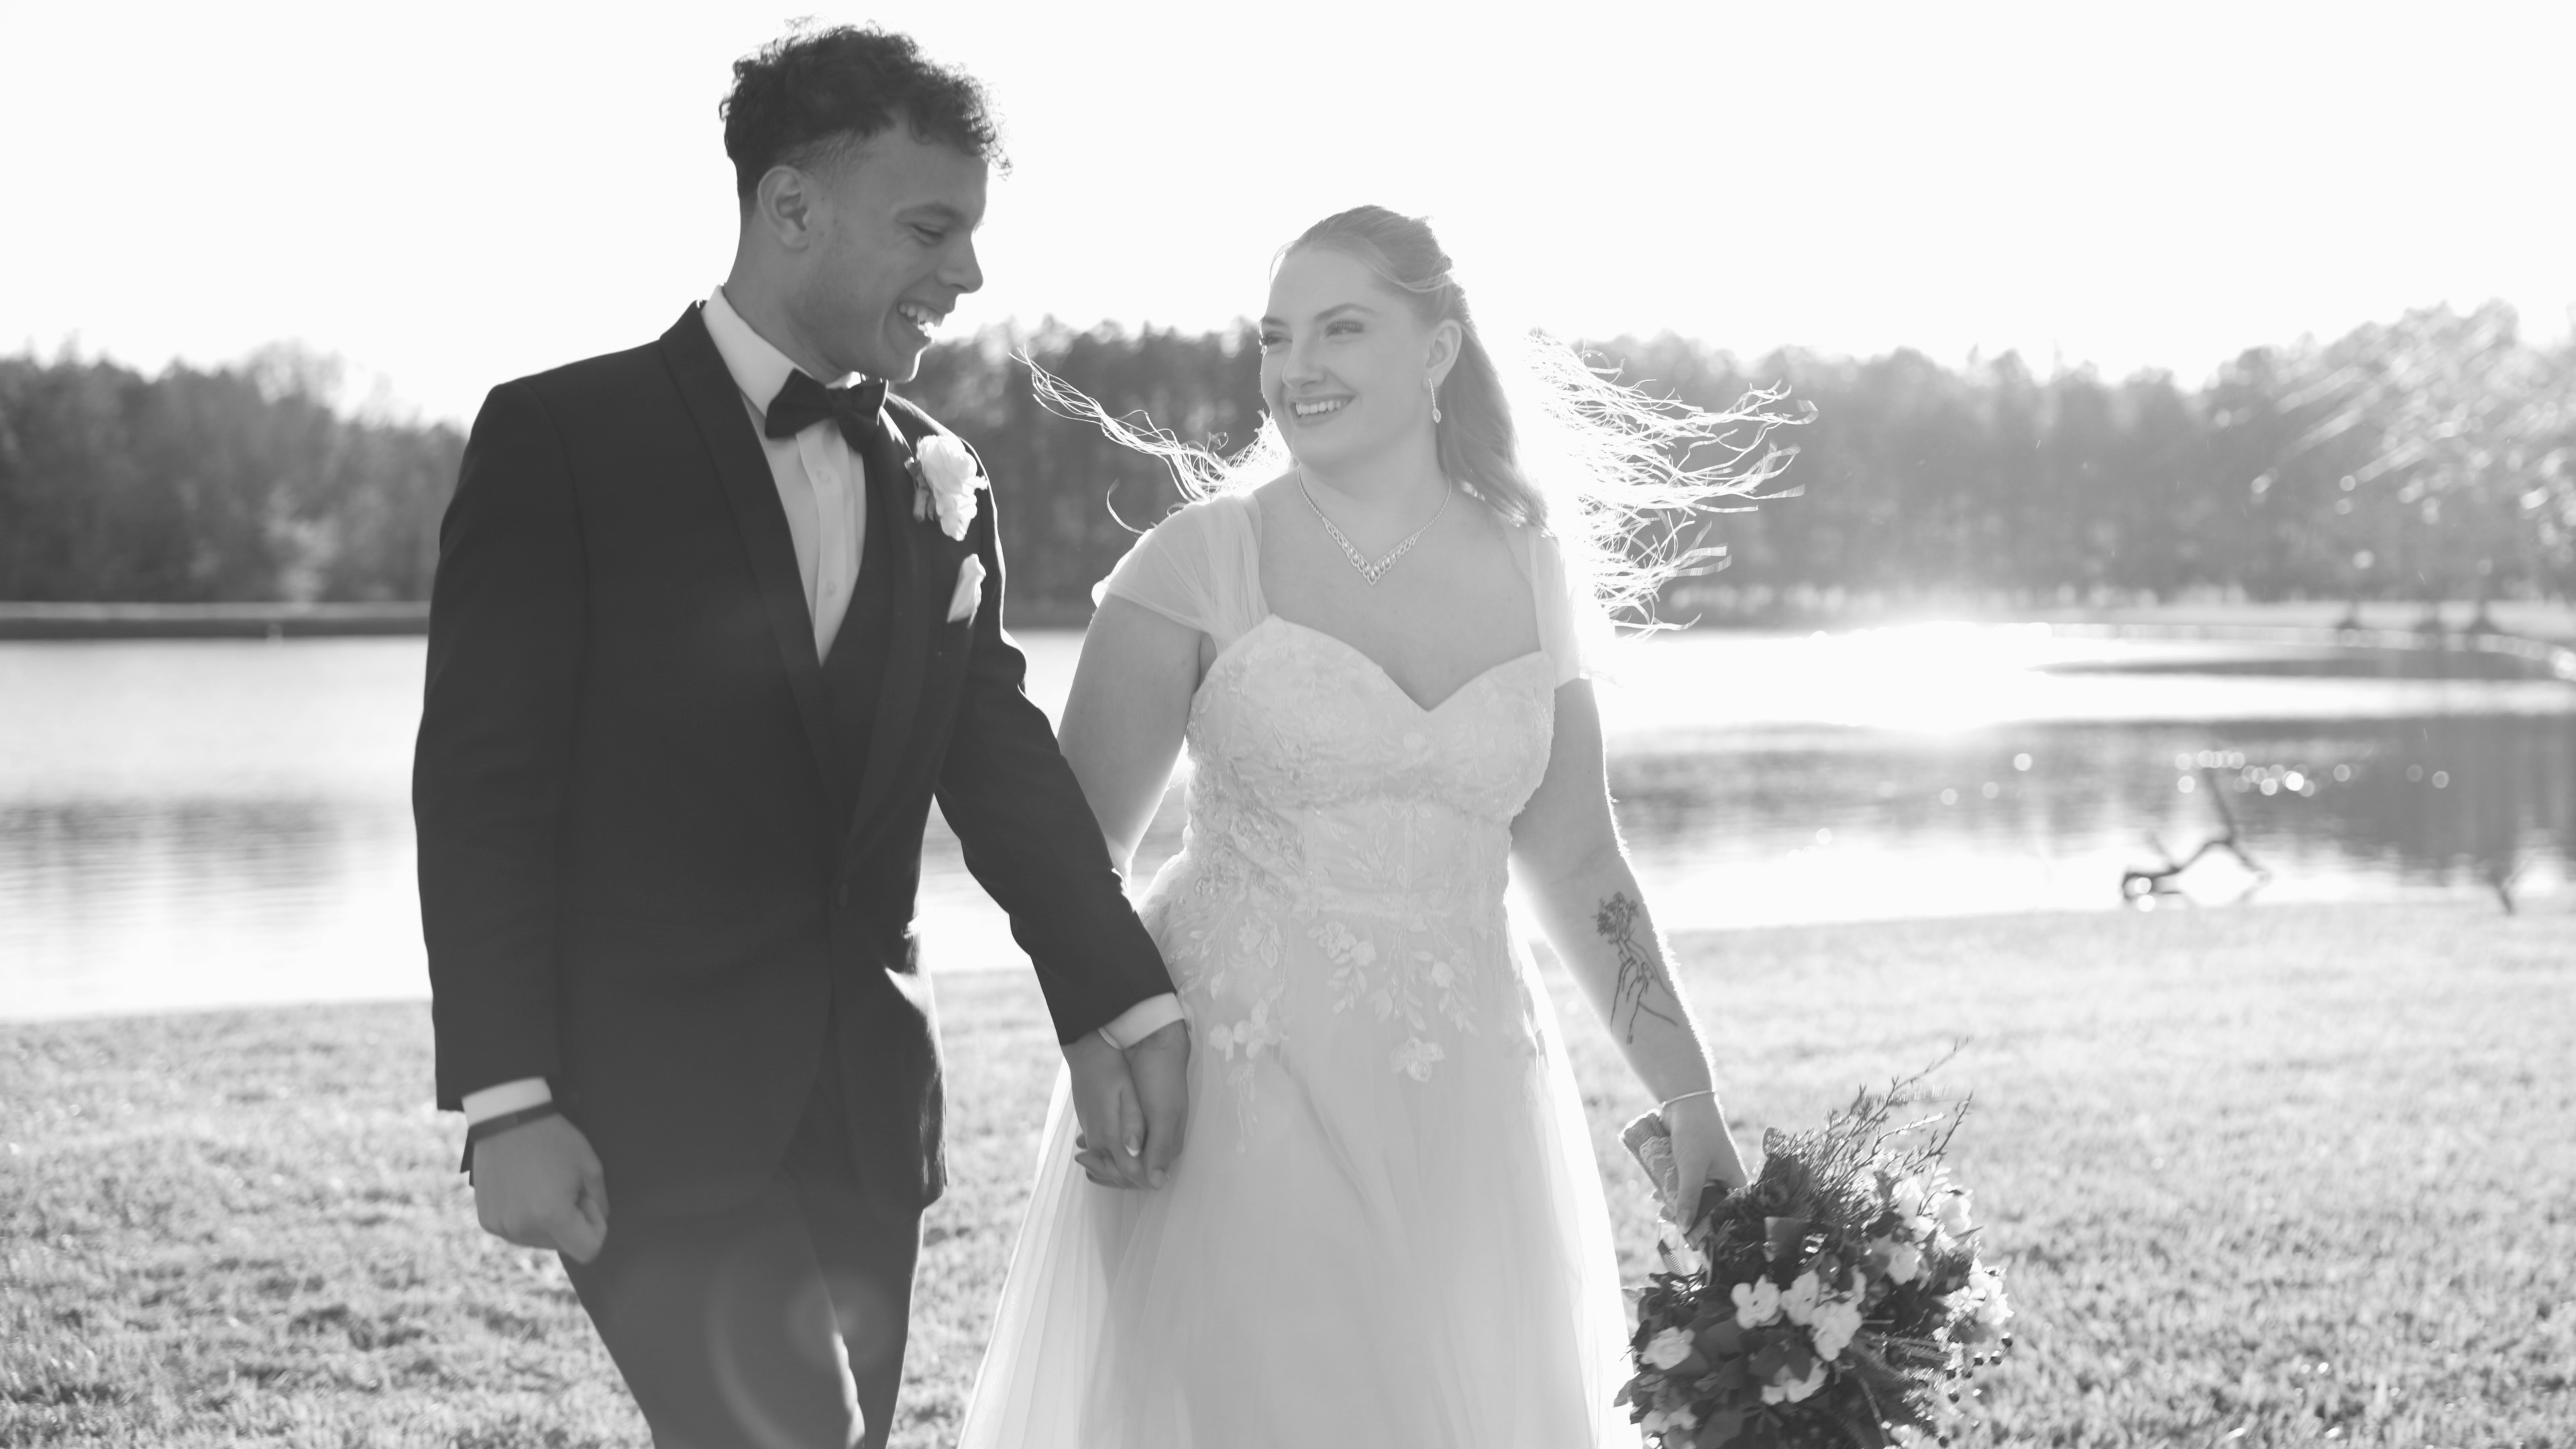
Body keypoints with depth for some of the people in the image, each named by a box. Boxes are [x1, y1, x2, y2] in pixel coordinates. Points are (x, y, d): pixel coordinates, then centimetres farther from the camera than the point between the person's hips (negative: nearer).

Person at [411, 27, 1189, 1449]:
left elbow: (1001, 750, 6)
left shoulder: (939, 481, 13)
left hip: (862, 1109, 5)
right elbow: (481, 783, -7)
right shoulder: (561, 438, -4)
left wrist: (1117, 1000, -9)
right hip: (648, 1105, -5)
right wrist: (506, 1102, -14)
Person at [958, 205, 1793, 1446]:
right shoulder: (1202, 562, -4)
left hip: (1461, 1111, 3)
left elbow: (1576, 860, 12)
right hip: (1237, 1101, -3)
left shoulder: (1532, 567, 5)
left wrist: (1689, 1099, 9)